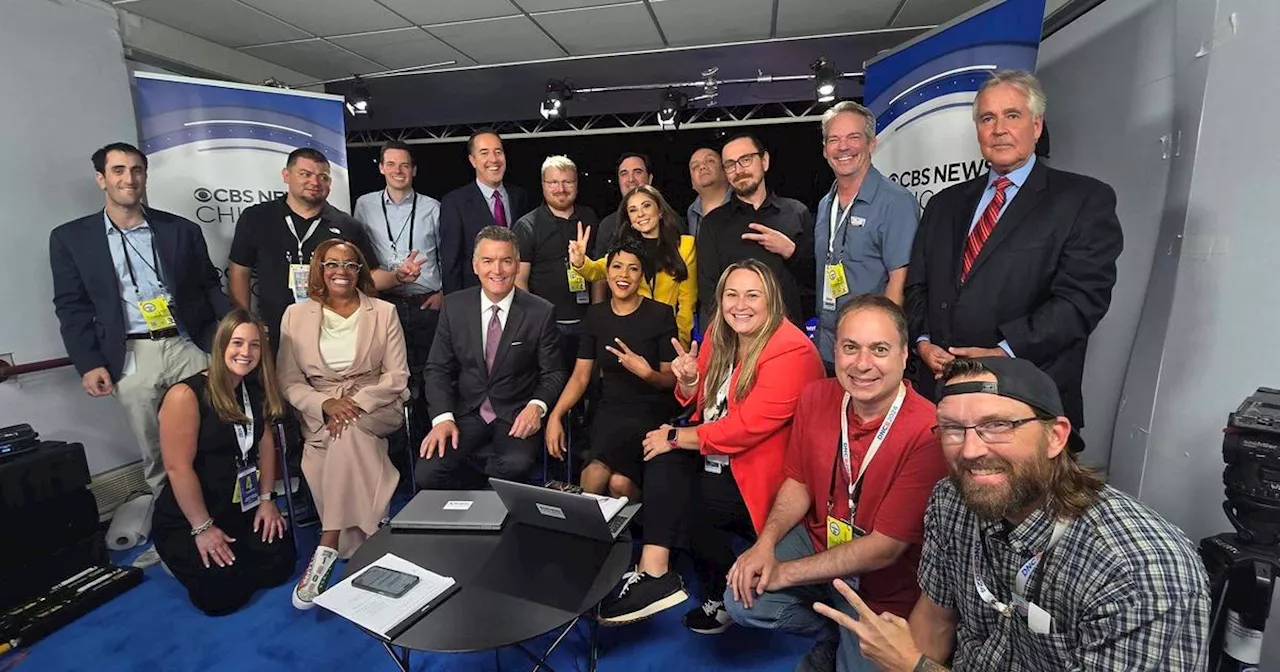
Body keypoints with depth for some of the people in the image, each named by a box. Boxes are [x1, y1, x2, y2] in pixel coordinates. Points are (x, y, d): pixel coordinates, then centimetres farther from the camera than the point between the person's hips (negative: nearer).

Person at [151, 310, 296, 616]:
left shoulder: (255, 390, 0)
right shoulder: (186, 395, -21)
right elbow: (178, 467, -21)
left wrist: (266, 499, 2)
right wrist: (203, 528, -17)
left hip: (242, 509, 6)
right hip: (186, 519, -5)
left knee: (279, 565, -6)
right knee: (223, 594, -13)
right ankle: (182, 558, 17)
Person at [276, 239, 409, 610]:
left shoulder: (384, 312, 7)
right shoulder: (296, 315, 10)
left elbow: (397, 376, 0)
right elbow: (289, 382, 5)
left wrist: (357, 403, -16)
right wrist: (326, 404, -15)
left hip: (375, 409, -1)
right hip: (319, 415, 1)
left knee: (347, 433, -33)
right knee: (345, 442, -32)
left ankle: (327, 549, -27)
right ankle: (363, 547, -21)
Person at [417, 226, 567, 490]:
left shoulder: (541, 312, -6)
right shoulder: (454, 307, 1)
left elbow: (553, 374, 0)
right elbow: (438, 368, 4)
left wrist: (537, 406, -19)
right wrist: (443, 417, -11)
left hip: (516, 416, -2)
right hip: (466, 412, 2)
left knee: (515, 467, -31)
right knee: (427, 474, -20)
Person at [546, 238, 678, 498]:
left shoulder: (660, 315, -2)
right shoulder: (595, 315, 8)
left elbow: (671, 379, 1)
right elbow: (580, 376, 7)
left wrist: (647, 374, -21)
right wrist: (555, 415, -7)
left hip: (650, 412, -2)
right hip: (609, 411, 2)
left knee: (620, 482, -29)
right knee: (617, 480, -28)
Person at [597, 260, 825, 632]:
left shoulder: (792, 352, -21)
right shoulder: (719, 335, 2)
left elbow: (746, 427, -26)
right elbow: (697, 401, 12)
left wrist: (676, 437, -18)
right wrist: (688, 379, -12)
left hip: (759, 474, -7)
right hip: (720, 454, 7)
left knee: (676, 503, -18)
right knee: (665, 458, -18)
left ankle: (724, 597, 7)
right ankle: (654, 573, -22)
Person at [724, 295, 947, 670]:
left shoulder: (927, 433, -28)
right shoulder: (817, 397, -11)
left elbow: (885, 548, -24)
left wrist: (783, 574, -20)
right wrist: (765, 544, -15)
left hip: (883, 586, -4)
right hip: (820, 540, 4)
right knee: (743, 600, -11)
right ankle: (835, 637, 15)